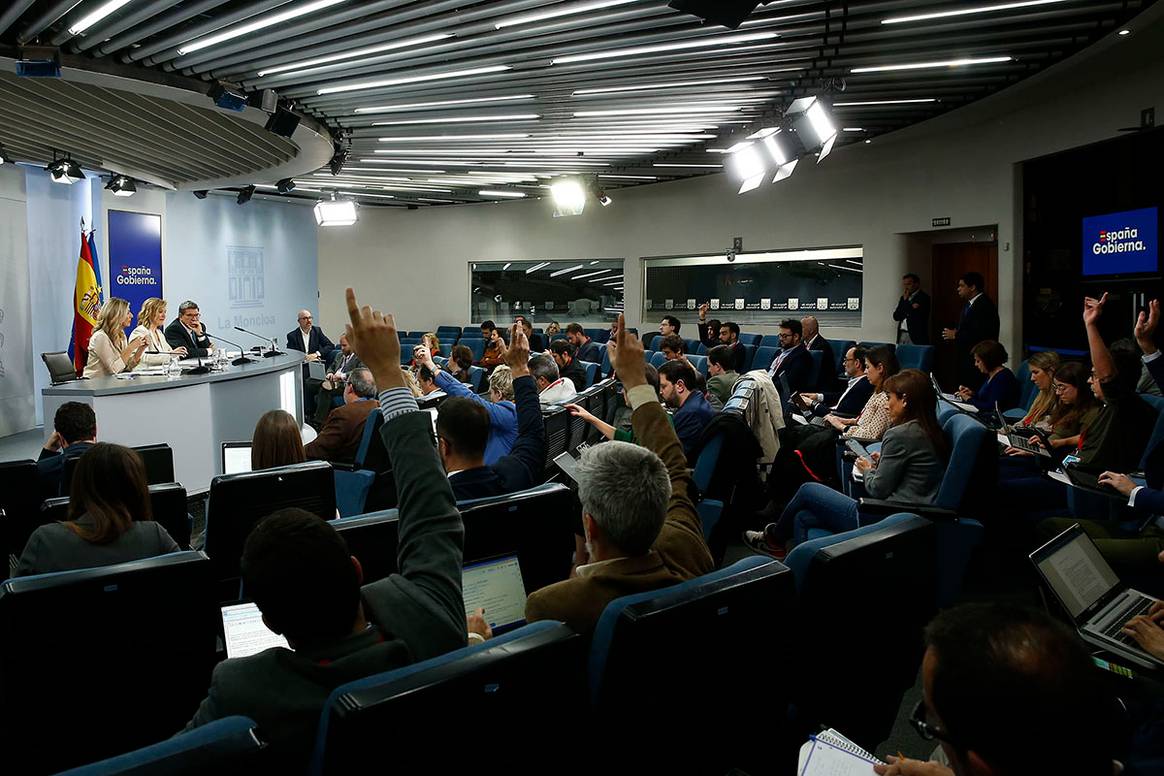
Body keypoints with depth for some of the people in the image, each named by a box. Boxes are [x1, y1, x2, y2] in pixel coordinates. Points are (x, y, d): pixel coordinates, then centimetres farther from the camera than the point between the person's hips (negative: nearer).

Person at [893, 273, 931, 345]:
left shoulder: (924, 297, -3)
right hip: (902, 335, 6)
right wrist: (911, 308, -6)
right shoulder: (903, 298, 16)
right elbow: (896, 316, 7)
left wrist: (906, 301, -4)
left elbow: (916, 316, -14)